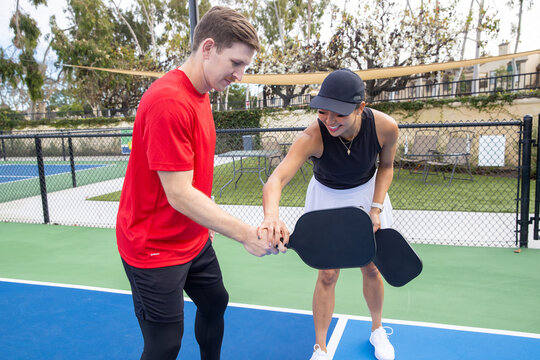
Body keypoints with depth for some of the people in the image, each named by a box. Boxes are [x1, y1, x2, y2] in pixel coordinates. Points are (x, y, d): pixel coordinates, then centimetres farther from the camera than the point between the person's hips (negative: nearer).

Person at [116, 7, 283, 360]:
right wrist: (246, 234, -31)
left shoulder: (201, 94, 5)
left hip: (195, 240, 9)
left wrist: (207, 224, 14)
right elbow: (179, 195, -29)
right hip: (156, 250, -9)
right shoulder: (169, 101, -27)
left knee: (215, 303, 22)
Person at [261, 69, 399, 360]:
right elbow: (277, 178, -50)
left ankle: (377, 330, 42)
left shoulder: (385, 127, -28)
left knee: (371, 268, 13)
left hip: (368, 192, 2)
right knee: (327, 275, 0)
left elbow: (386, 167, -6)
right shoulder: (312, 137, -36)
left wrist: (376, 207, -17)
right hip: (327, 198, -2)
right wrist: (271, 215, -71)